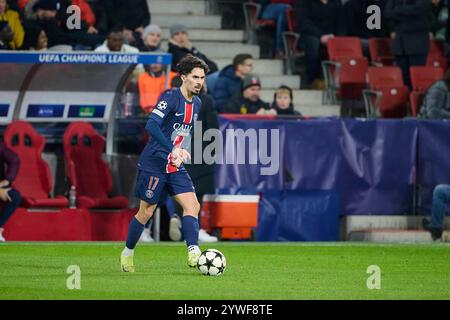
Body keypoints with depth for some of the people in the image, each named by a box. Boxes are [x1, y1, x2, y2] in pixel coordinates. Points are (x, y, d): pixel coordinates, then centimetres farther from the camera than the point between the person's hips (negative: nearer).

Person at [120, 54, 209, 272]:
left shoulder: (196, 103, 10)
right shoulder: (171, 98, -16)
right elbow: (151, 125, -29)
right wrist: (172, 149, -35)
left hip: (175, 167, 7)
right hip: (154, 163, -7)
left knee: (193, 206, -10)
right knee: (146, 212, 2)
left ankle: (194, 254, -20)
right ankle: (127, 253, 22)